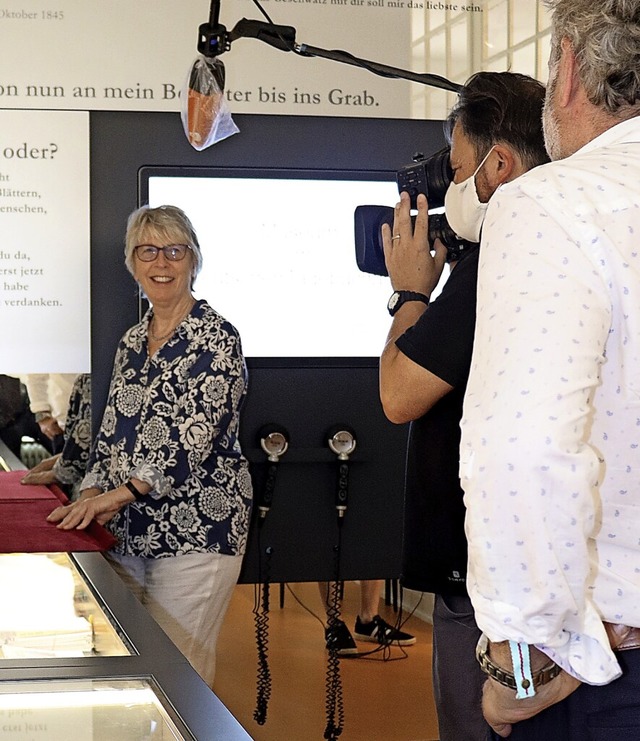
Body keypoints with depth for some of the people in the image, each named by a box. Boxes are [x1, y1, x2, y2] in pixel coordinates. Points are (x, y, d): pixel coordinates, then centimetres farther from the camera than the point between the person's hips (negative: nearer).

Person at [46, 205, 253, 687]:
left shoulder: (216, 338, -9)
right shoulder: (133, 341, 15)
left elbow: (198, 438, -17)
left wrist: (118, 494, -22)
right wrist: (91, 495, 0)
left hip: (196, 528, -7)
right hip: (128, 530, 7)